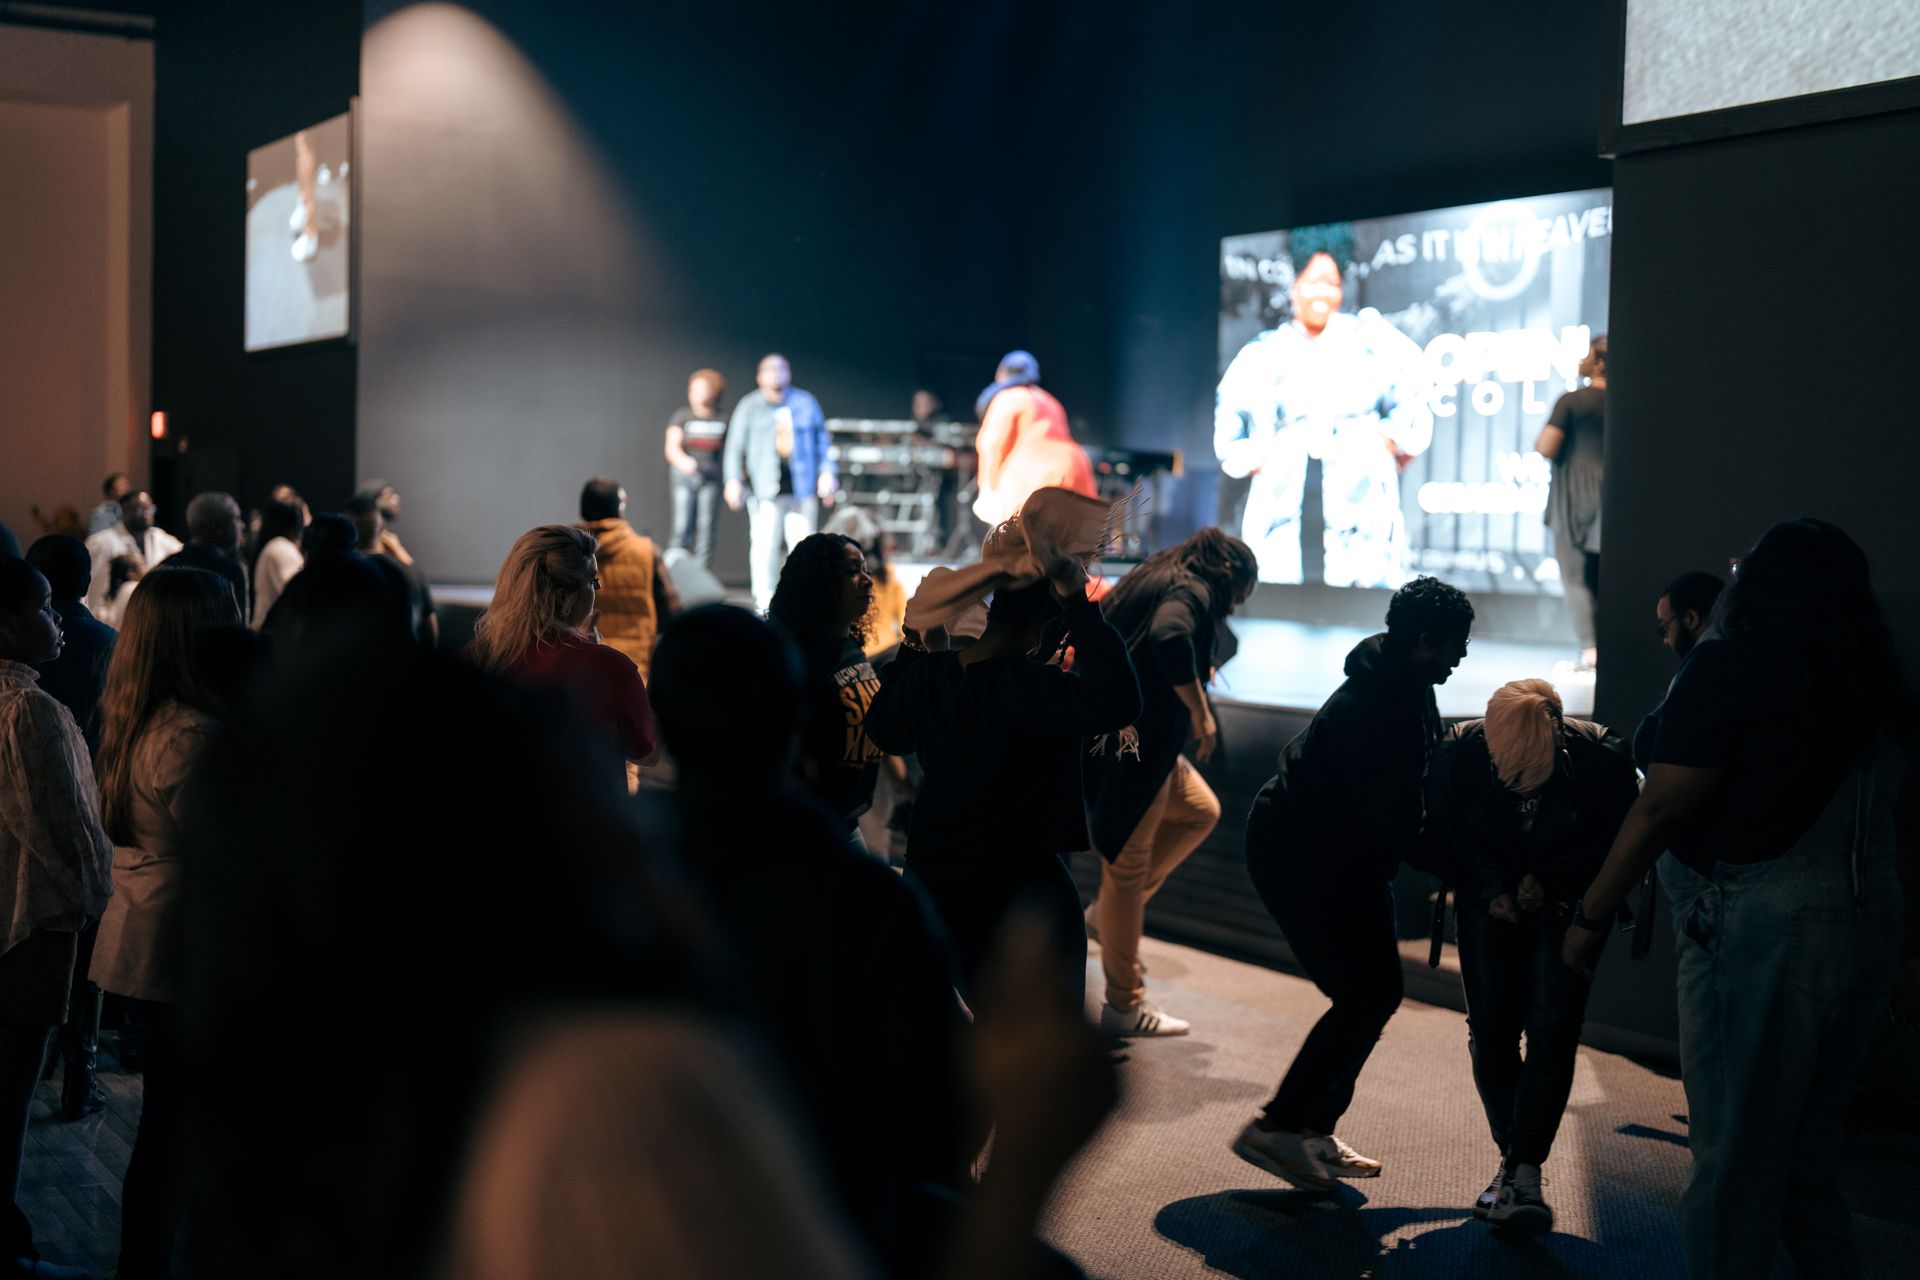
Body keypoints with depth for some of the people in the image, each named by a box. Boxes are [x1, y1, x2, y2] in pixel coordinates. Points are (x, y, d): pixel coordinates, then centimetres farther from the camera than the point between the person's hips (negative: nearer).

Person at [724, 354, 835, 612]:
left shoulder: (806, 402, 14)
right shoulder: (749, 407, 8)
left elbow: (822, 440, 17)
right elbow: (735, 445, 7)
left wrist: (828, 473, 8)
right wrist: (733, 479, -3)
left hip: (802, 487, 2)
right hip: (766, 490, -2)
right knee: (765, 545, -5)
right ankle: (764, 600, 2)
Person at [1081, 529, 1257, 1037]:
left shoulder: (1154, 581, 16)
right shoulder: (1192, 592, -13)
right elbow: (1169, 638, -34)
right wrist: (1201, 713, -25)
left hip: (1141, 740, 10)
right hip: (1131, 746, -10)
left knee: (1200, 810, 24)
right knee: (1128, 866, -1)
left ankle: (1112, 910, 20)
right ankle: (1124, 1005, 10)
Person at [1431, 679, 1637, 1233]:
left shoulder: (1601, 755, -24)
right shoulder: (1461, 748, -20)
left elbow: (1621, 838, -9)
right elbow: (1442, 828, -4)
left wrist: (1551, 878, -17)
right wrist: (1491, 886, -13)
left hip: (1566, 905, -2)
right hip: (1491, 903, 2)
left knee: (1551, 1032, -14)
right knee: (1491, 1032, 0)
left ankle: (1524, 1172, -11)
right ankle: (1512, 1158, 16)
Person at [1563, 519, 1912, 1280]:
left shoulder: (1729, 668, -9)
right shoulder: (1871, 682, 10)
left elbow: (1661, 811, -14)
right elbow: (1890, 819, 11)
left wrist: (1591, 918, -6)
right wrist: (1906, 946, 17)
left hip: (1762, 931, -7)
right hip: (1866, 927, 7)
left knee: (1736, 1153, 2)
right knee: (1807, 1153, 19)